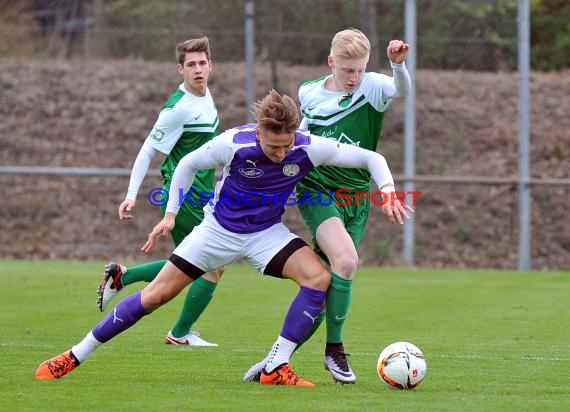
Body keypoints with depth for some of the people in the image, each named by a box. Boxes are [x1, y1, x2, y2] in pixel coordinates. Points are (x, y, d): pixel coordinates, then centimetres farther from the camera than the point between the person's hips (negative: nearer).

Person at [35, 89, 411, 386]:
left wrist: (387, 190, -30)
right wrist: (171, 214, -5)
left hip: (267, 232, 2)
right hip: (220, 228, -2)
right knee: (154, 296, -3)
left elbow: (371, 158, -13)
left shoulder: (309, 148, -24)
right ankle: (76, 356, 10)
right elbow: (188, 165, -6)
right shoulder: (233, 144, -26)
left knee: (319, 278, -24)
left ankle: (276, 368, -17)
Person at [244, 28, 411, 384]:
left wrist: (398, 64, -46)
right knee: (345, 259, -25)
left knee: (329, 282, 0)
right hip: (316, 190, -1)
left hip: (355, 195, 2)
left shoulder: (372, 87, -4)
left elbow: (402, 89, -27)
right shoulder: (309, 94, 2)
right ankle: (334, 349, -13)